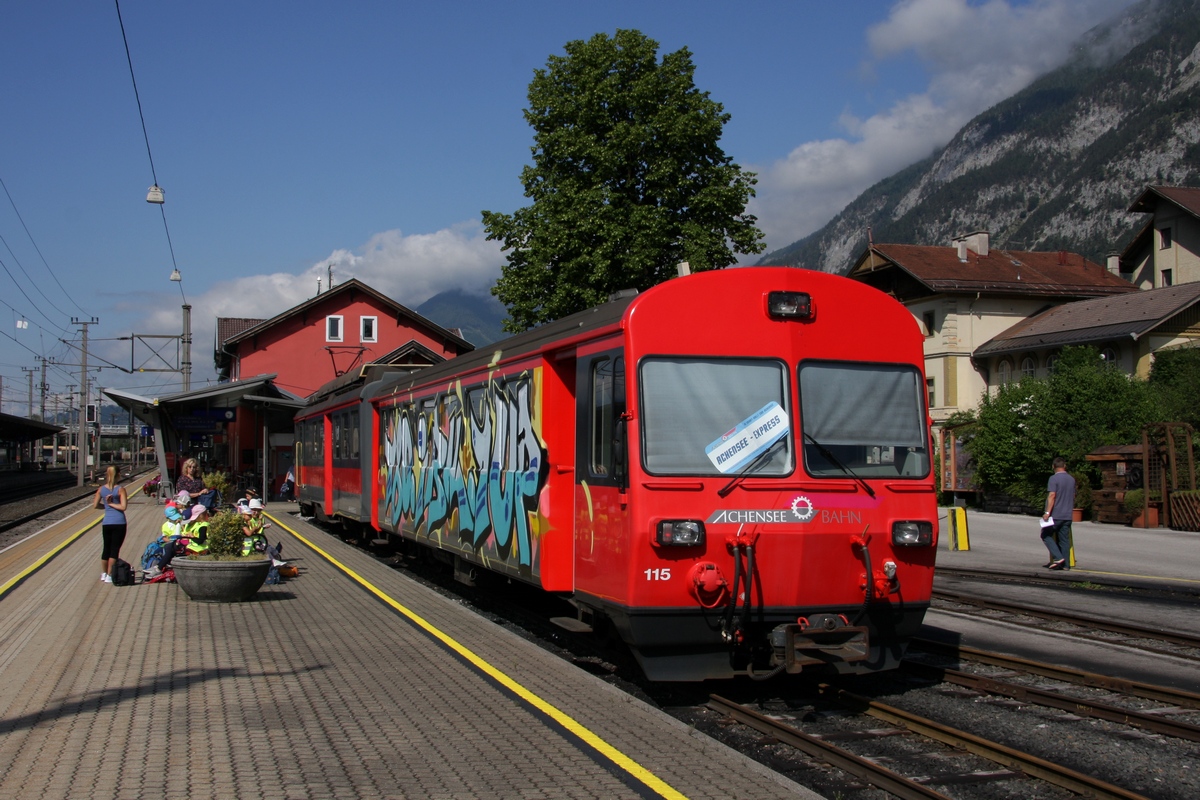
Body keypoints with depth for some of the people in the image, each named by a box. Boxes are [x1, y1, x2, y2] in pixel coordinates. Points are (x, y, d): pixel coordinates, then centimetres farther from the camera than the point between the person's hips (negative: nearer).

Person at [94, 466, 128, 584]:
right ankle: (109, 575, -2)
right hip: (119, 522, -4)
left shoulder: (101, 489, 3)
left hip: (106, 523, 4)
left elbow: (96, 505, 9)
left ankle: (104, 573, 26)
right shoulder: (120, 489, -10)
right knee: (115, 549, 0)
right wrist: (112, 504, -4)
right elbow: (123, 507, -15)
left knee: (106, 548, 17)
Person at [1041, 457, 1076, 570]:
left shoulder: (1054, 478, -11)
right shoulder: (1072, 479, 12)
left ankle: (1058, 557, -10)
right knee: (1064, 539, 8)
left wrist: (1047, 512, -20)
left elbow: (1052, 496, -19)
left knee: (1046, 535, 4)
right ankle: (1065, 564, 5)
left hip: (1055, 515, -6)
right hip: (1067, 516, 6)